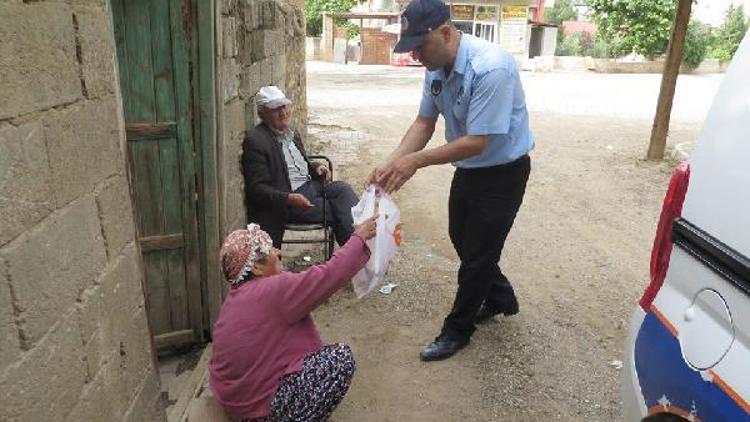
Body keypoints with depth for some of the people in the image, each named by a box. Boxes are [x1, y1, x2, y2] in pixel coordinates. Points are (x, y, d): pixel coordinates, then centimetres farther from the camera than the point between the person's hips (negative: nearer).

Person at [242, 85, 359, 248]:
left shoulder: (291, 131, 14)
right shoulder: (255, 141, -12)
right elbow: (257, 188, -15)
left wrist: (316, 167, 4)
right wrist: (289, 199, -28)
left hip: (310, 184, 7)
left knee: (343, 189, -18)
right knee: (338, 212, -18)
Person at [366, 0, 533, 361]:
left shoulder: (490, 69, -32)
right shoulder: (435, 68, -8)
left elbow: (476, 142, -31)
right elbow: (424, 123, -3)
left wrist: (417, 161, -32)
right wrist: (392, 164, -16)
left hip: (502, 172, -8)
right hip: (468, 168, 8)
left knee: (478, 251, 4)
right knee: (461, 238, 21)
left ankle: (457, 329, 25)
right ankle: (500, 298, 45)